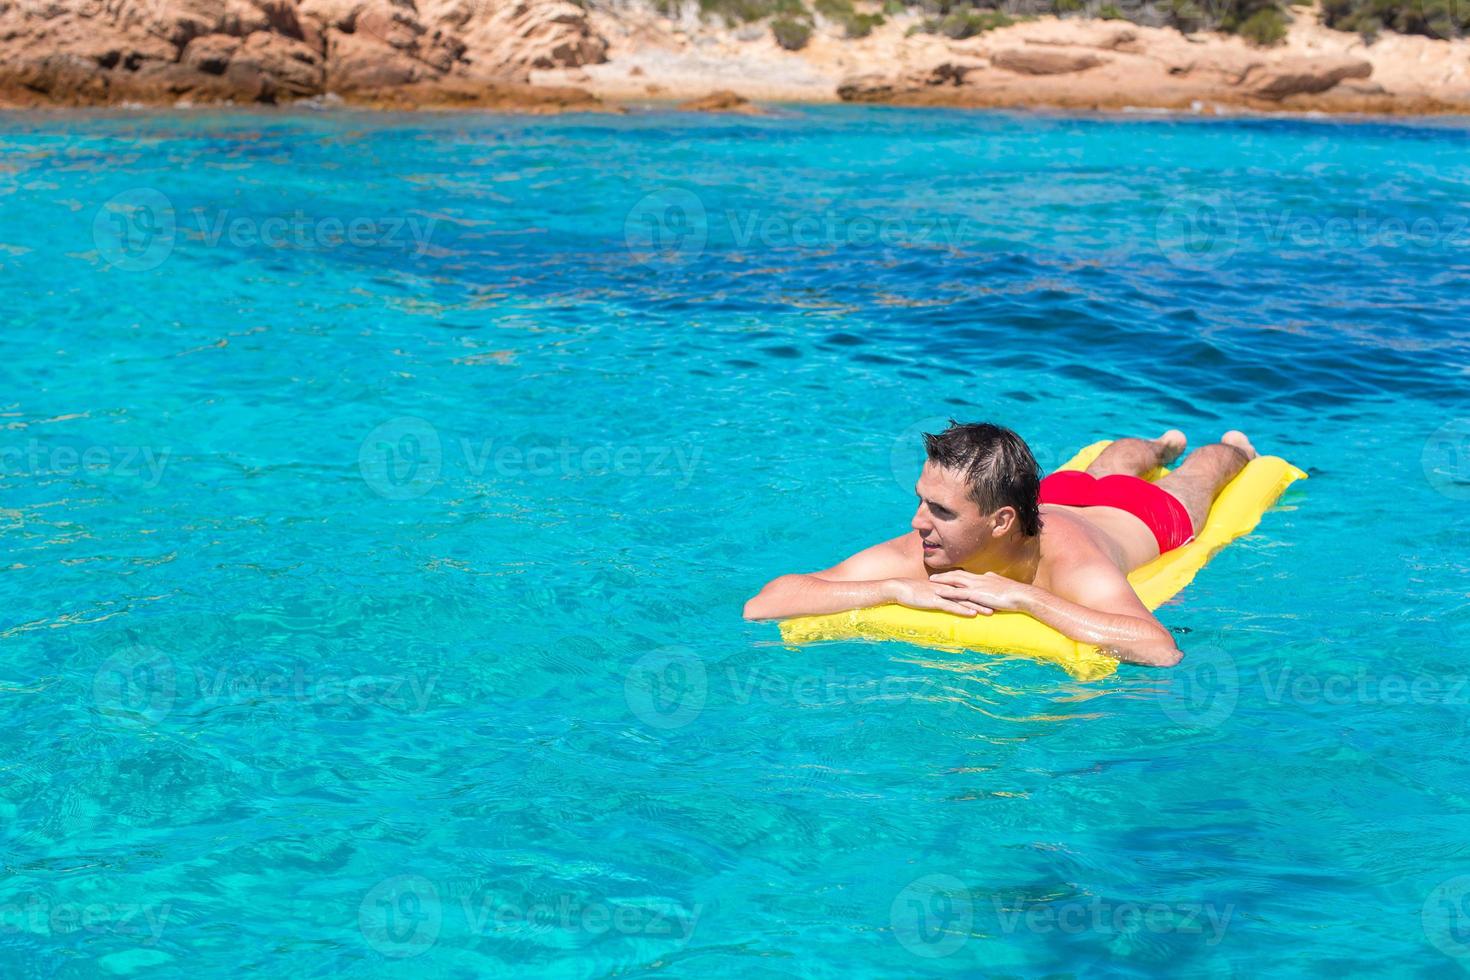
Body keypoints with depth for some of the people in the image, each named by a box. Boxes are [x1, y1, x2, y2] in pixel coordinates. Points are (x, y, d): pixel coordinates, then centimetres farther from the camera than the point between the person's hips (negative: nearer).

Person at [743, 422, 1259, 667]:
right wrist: (897, 590, -59)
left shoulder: (1067, 562, -53)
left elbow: (1161, 650, -69)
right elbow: (761, 605, -50)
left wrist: (1024, 596, -65)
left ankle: (1234, 449, 67)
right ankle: (1162, 445, 72)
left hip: (1142, 518, -3)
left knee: (1192, 478, 34)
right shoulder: (916, 557, -45)